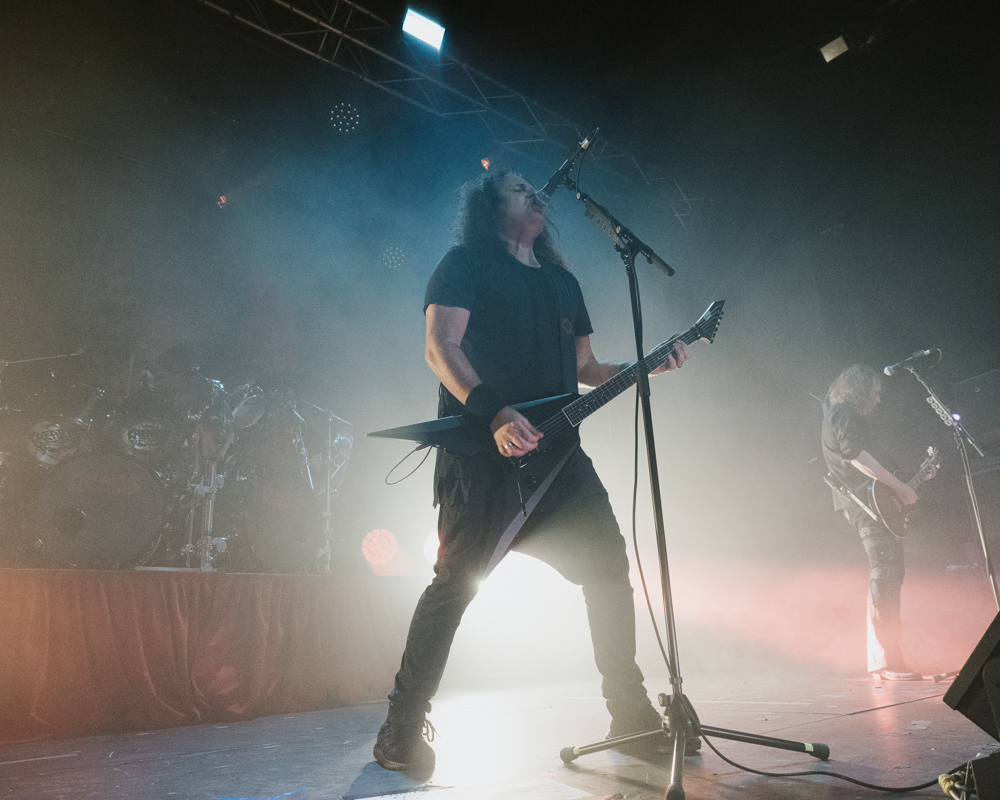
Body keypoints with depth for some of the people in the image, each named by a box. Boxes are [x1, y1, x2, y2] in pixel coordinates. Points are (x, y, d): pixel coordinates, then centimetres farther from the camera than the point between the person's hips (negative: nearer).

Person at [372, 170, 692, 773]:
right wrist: (495, 413, -23)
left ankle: (631, 712, 20)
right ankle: (403, 730, 9)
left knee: (608, 566, 3)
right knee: (457, 580, -8)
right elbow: (441, 347, -9)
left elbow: (584, 367, 25)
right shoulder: (467, 263, 5)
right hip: (481, 452, -6)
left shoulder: (563, 282, 25)